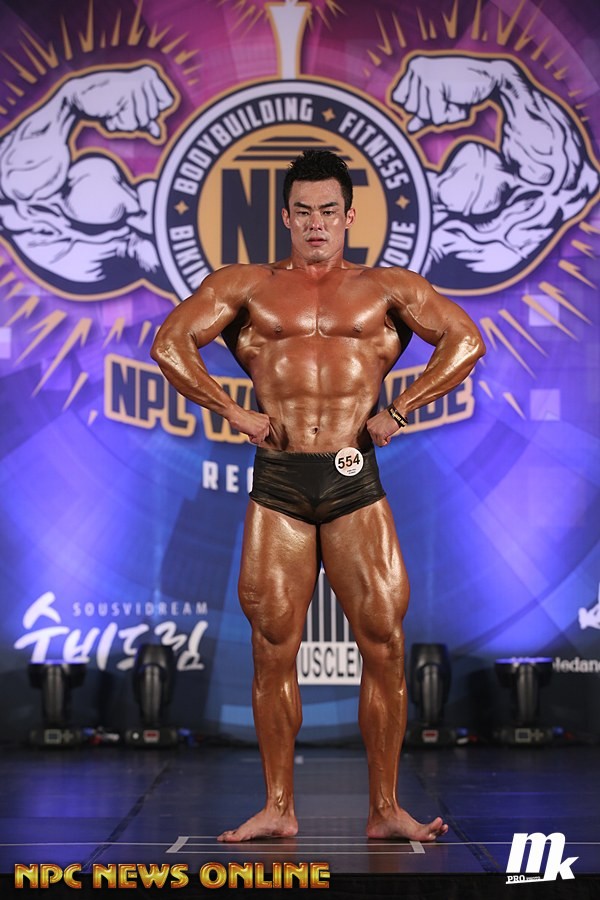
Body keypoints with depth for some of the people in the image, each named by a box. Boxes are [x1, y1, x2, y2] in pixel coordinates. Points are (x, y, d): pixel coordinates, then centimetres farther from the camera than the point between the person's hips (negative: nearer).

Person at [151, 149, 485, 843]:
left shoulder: (387, 288, 13)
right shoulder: (246, 285, 13)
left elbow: (465, 342, 6)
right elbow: (170, 344, 7)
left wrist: (397, 412, -2)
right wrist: (235, 413, -2)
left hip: (355, 480, 0)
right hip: (276, 482, 0)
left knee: (384, 645, -4)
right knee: (274, 650, 2)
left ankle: (385, 809, 5)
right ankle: (278, 808, 12)